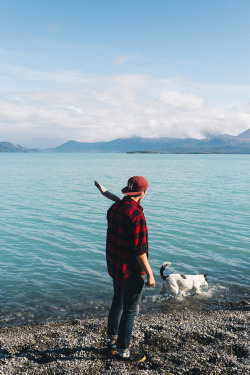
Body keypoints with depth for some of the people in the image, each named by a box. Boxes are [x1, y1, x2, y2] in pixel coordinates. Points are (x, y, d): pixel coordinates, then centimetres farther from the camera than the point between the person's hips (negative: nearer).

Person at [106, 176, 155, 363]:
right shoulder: (136, 215, -25)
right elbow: (139, 250, -25)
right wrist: (149, 274, -15)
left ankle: (113, 341, 39)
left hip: (114, 267, 9)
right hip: (131, 271, -9)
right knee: (130, 310, 7)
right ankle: (123, 351, 20)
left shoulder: (114, 208, 1)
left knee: (117, 303, 23)